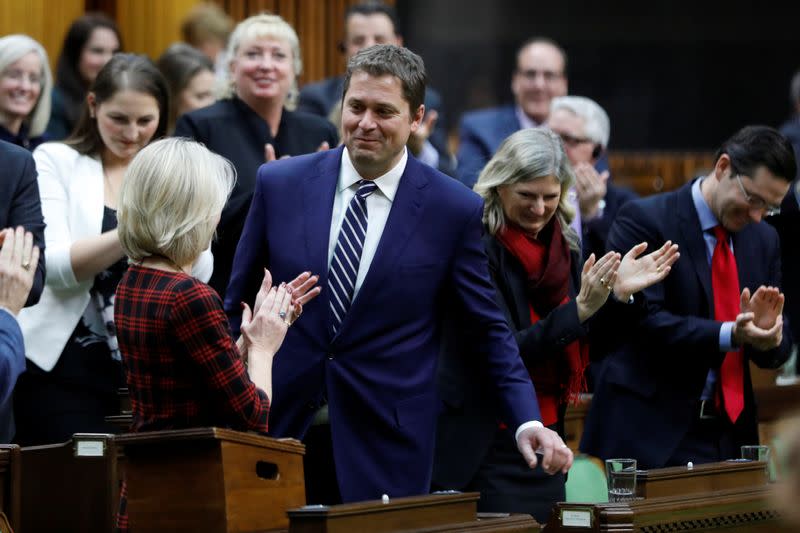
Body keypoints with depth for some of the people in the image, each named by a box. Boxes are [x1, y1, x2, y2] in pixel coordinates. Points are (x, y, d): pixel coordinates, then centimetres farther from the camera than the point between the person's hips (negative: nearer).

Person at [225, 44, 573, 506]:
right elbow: (237, 305, 11)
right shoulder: (280, 185, 2)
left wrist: (528, 423, -9)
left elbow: (490, 330, 2)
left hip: (387, 447, -2)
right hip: (280, 426, 2)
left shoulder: (455, 210, -3)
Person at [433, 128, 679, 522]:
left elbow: (582, 347, 12)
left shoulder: (563, 246, 7)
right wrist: (580, 309, -25)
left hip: (546, 441, 7)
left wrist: (617, 294, -3)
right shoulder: (479, 248, -13)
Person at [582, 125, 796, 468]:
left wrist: (767, 332, -12)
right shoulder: (644, 220, -8)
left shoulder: (764, 240, 12)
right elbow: (641, 320, -18)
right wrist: (730, 335, -28)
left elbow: (776, 352, 12)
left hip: (728, 437, 6)